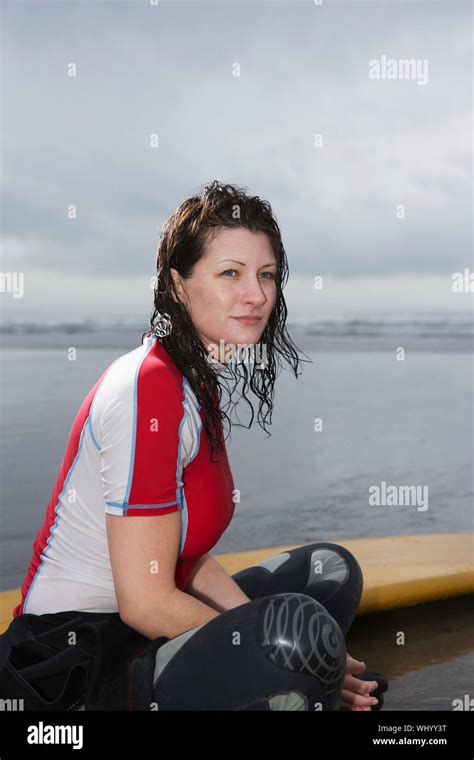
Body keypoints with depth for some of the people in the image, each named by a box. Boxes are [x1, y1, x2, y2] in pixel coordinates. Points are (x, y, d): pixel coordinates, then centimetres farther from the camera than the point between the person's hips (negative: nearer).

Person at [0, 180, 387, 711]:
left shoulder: (199, 379, 8)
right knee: (302, 628, -30)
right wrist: (288, 660, -12)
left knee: (331, 568, 13)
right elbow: (145, 602, -23)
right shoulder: (150, 389, -22)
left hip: (135, 635, 10)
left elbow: (187, 558, 7)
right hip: (73, 667, -10)